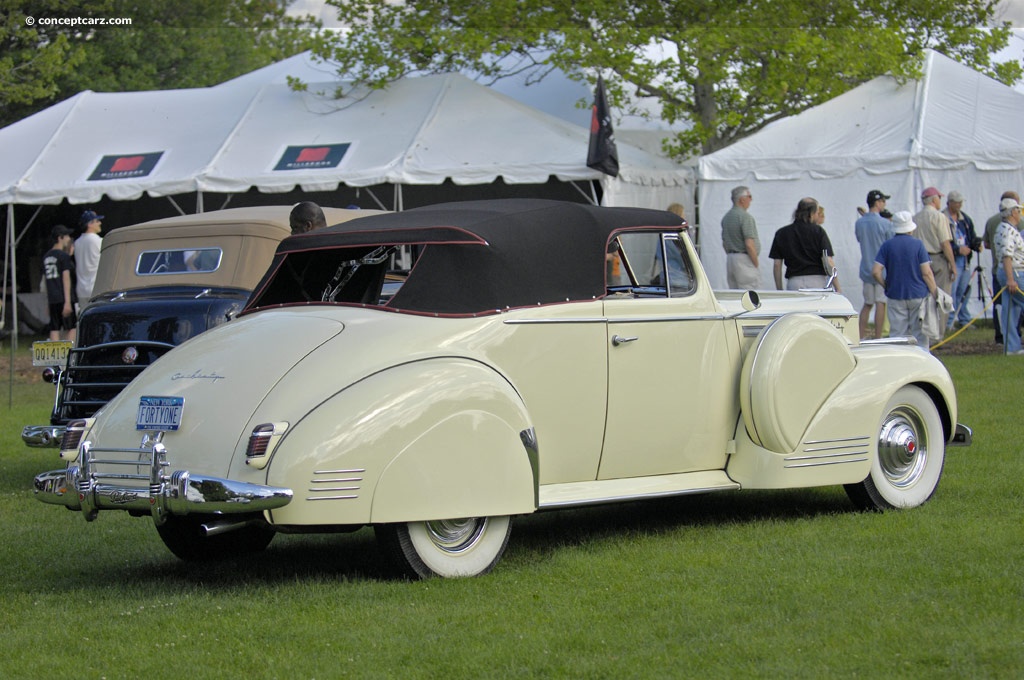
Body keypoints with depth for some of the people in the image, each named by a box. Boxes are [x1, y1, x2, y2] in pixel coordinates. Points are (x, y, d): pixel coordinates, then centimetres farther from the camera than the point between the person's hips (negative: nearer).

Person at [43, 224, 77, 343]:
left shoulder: (46, 257, 15)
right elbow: (66, 278, -12)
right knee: (71, 329, -4)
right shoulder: (64, 256, -8)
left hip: (52, 299, 7)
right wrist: (68, 302, -15)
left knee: (54, 330, 5)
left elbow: (46, 279, 17)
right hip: (63, 298, -7)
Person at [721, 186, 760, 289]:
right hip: (744, 259, -9)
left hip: (730, 258, 9)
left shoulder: (726, 217, 13)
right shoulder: (745, 217, -15)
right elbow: (749, 244, -20)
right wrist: (756, 264, -11)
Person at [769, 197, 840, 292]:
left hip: (794, 281, 2)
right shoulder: (818, 231, 0)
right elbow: (827, 261, -6)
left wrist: (779, 291, 13)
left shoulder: (782, 233, 8)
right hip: (817, 281, -2)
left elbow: (777, 265, 6)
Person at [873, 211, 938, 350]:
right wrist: (935, 293, -1)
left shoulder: (887, 246, -1)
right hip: (918, 295, -1)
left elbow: (876, 272, -8)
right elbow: (926, 273, -8)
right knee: (919, 334, 5)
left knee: (897, 335, 3)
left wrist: (887, 286, 6)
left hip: (895, 296, 1)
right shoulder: (918, 244, -5)